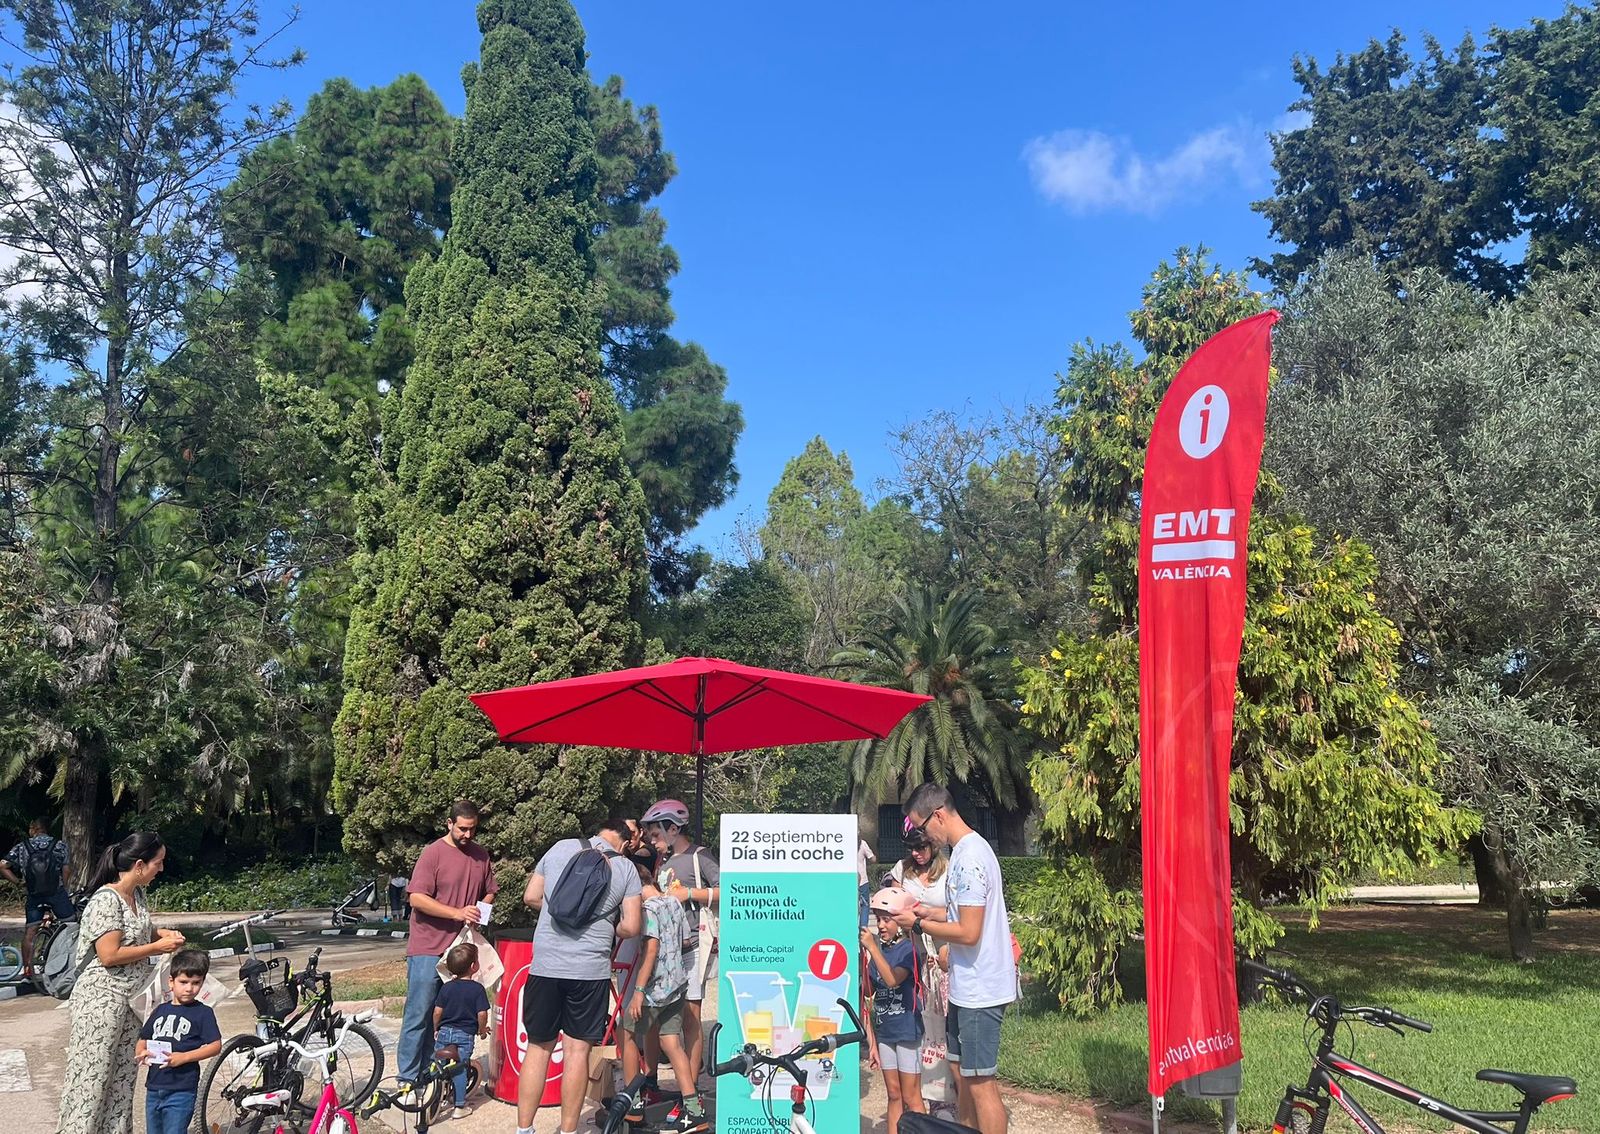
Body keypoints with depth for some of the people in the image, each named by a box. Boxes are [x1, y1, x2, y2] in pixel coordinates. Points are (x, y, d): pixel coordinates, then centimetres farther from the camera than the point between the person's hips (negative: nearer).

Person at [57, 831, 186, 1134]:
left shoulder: (137, 893, 6)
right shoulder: (106, 900, -20)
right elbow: (109, 955, -23)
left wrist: (163, 933, 5)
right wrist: (158, 947, -16)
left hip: (129, 997, 9)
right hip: (102, 998, -9)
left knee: (123, 1075, 13)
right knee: (92, 1075, 0)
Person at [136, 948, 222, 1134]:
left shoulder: (203, 1013, -4)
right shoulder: (161, 1010, 13)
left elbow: (215, 1046, -11)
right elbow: (142, 1040, 17)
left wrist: (183, 1057, -21)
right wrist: (140, 1053, -6)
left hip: (181, 1090, -6)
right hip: (154, 1088, 6)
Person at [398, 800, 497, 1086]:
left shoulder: (481, 856, 9)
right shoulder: (433, 853, -8)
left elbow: (489, 892, 21)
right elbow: (417, 899, -14)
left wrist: (482, 909, -2)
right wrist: (457, 913, -21)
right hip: (428, 949, -5)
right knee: (419, 1015, -2)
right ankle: (407, 1079, 6)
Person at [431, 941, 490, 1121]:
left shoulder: (447, 987, -1)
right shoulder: (477, 989, -11)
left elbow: (437, 1012, 0)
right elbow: (482, 1014, -14)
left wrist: (436, 1029, 17)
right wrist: (482, 1030, 4)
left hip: (445, 1032, 3)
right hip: (465, 1035, -3)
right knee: (460, 1069, 4)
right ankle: (459, 1106, 8)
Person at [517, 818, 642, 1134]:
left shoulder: (560, 847, 6)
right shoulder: (626, 868, 1)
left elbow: (531, 897, 12)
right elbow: (630, 927, -3)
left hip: (545, 964, 2)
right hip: (590, 968, -2)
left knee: (538, 1047, 13)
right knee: (577, 1051, 5)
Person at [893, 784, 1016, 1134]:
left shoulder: (969, 858, -22)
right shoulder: (967, 850, 10)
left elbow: (969, 932, -24)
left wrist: (918, 924, -14)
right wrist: (930, 912, 7)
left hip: (979, 990, -10)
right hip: (968, 986, 10)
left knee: (981, 1083, -3)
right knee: (961, 1070, 19)